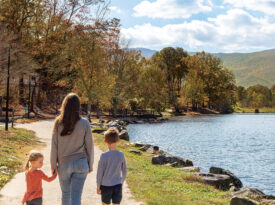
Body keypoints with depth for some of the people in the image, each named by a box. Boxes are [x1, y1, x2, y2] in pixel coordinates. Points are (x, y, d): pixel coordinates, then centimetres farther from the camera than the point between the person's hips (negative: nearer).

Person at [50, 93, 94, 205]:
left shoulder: (59, 123, -7)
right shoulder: (84, 123, -9)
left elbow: (54, 147, -3)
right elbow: (89, 146, -3)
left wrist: (53, 165, 8)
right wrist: (90, 165, 9)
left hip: (64, 164, 1)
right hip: (80, 164, -1)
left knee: (65, 193, 21)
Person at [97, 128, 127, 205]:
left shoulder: (104, 156, -14)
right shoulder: (121, 155, -5)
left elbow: (100, 173, -9)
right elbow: (124, 170, 6)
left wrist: (98, 186, 3)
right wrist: (122, 180, 24)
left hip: (106, 185, -2)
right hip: (118, 185, 2)